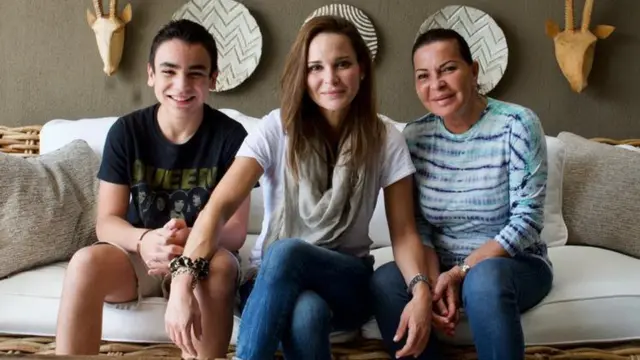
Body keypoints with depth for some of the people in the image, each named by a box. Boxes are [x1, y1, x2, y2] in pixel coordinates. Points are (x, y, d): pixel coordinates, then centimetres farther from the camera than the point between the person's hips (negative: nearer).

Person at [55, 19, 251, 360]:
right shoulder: (125, 131, -5)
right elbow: (106, 222, -8)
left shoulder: (230, 136, -10)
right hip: (137, 255, 1)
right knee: (86, 261, -30)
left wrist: (191, 242, -36)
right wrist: (144, 240, -32)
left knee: (221, 265, -35)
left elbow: (236, 229, -13)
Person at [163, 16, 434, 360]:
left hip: (348, 281, 1)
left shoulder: (385, 140, -4)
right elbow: (220, 205, -19)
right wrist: (183, 283, -34)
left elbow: (403, 231, -4)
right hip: (274, 281, 0)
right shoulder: (277, 128, -9)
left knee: (284, 253, -34)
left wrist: (421, 290, -25)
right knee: (306, 311, -38)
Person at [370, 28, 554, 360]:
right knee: (386, 281, -25)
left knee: (484, 278, -37)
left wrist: (461, 272, -22)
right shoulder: (414, 136, -2)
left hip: (515, 264, -3)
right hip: (442, 268, 4)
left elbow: (527, 219, -16)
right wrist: (433, 280, -20)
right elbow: (418, 226, -2)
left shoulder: (517, 124, -12)